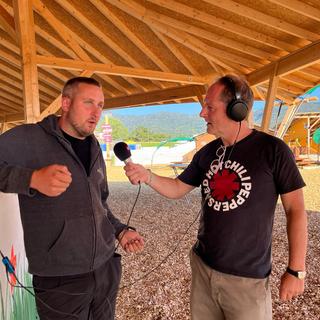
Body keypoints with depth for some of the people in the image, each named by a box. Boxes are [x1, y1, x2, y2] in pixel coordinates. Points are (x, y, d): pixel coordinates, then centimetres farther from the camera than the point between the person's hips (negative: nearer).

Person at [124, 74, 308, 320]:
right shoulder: (207, 153, 1)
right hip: (202, 267, 5)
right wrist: (147, 176, -10)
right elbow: (177, 189, 8)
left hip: (247, 278, -4)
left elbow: (296, 209, -9)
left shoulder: (272, 150, -13)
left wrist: (296, 270, -8)